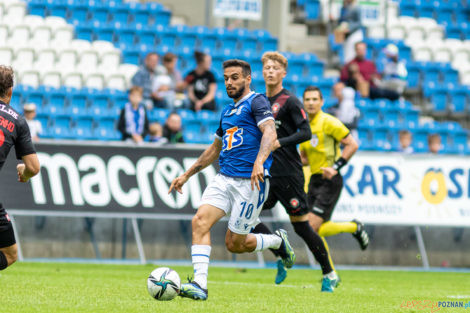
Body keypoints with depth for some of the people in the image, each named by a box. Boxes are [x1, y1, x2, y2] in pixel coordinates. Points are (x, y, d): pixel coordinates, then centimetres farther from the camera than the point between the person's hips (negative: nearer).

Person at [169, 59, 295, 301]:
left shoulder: (256, 102, -4)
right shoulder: (227, 111, 21)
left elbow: (270, 133, -21)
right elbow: (215, 149, 33)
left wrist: (259, 162, -38)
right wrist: (187, 175, 32)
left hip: (250, 181, -7)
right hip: (224, 178, 7)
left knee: (234, 244, -3)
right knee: (200, 220, -16)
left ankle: (278, 241, 24)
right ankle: (199, 284, -20)